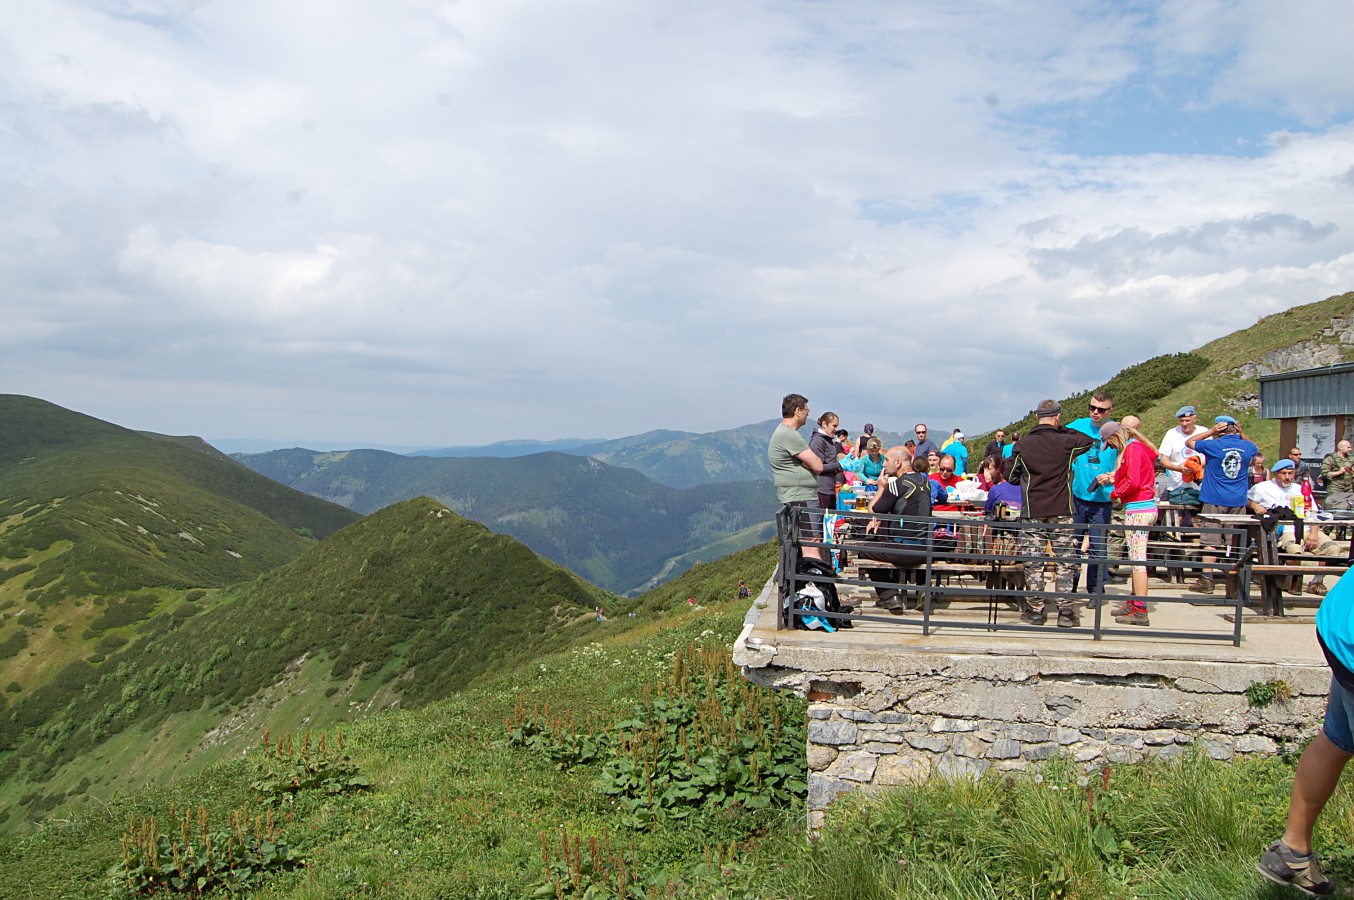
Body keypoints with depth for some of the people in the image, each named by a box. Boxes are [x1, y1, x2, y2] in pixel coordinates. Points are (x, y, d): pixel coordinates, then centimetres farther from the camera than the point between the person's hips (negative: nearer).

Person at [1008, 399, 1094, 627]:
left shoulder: (1022, 445, -5)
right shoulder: (1065, 442, -5)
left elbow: (1011, 477, 4)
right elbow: (1088, 440, 17)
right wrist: (1063, 430, 19)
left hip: (1032, 513, 0)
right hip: (1062, 512, 0)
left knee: (1033, 563, 6)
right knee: (1065, 562, 6)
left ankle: (1035, 610, 9)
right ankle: (1065, 612, 4)